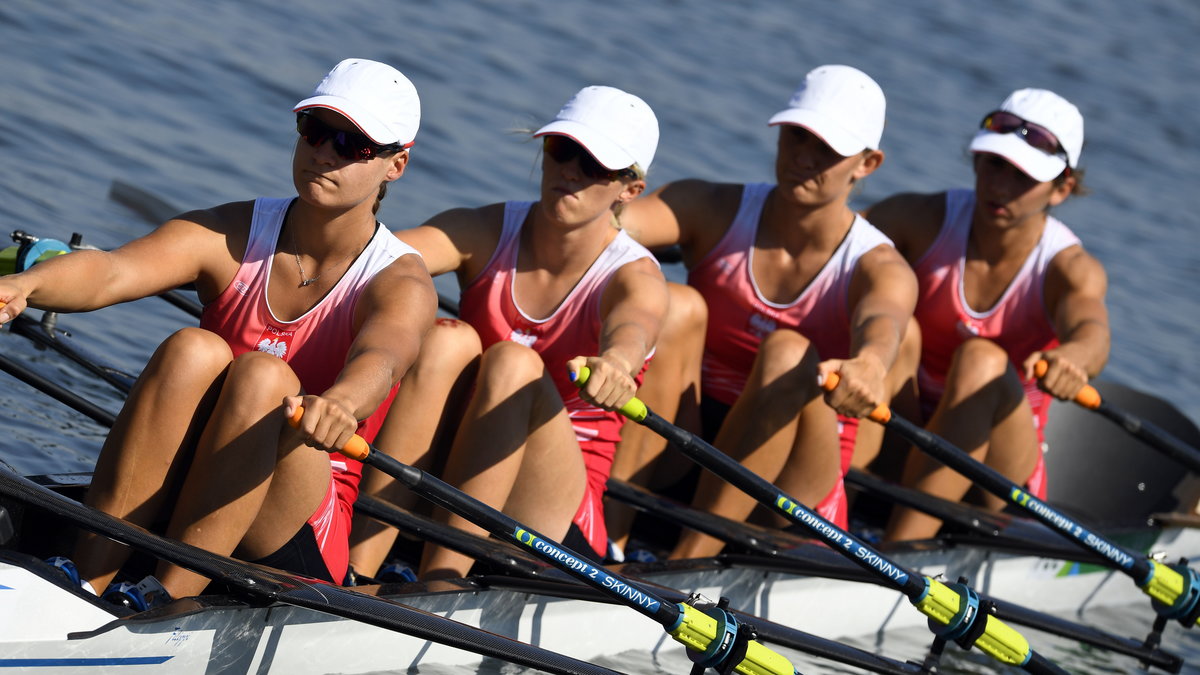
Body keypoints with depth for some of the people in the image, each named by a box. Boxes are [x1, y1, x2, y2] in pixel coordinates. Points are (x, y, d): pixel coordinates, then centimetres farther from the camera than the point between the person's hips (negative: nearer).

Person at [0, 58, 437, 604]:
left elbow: (380, 360, -33)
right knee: (193, 351, -25)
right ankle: (85, 581, -32)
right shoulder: (231, 235, -1)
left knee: (263, 375, -28)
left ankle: (166, 600, -34)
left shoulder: (400, 283, -8)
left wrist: (339, 403, -58)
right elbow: (112, 272, -21)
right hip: (173, 499, 2)